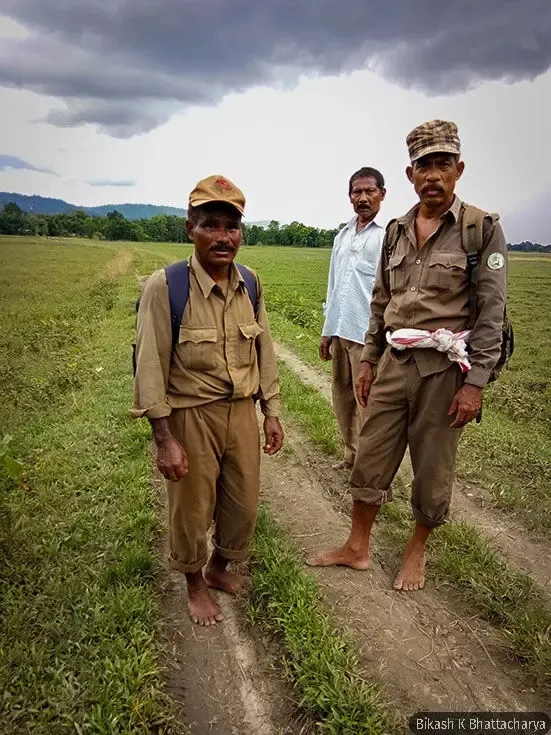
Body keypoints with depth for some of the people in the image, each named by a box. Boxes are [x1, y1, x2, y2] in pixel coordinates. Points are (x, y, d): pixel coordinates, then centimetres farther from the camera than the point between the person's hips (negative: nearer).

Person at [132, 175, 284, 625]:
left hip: (242, 411, 5)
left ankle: (220, 566, 48)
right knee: (192, 510, 13)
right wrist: (164, 439, -15)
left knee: (244, 504, 18)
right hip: (190, 416, -4)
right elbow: (150, 367, -14)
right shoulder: (165, 287, -16)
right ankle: (195, 584, 43)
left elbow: (264, 349, 8)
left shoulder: (250, 284, 0)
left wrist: (272, 413, 8)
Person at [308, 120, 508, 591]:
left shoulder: (483, 230, -6)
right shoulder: (396, 231, 9)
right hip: (393, 362, 4)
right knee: (371, 459, 10)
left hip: (444, 368, -4)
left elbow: (491, 313, -9)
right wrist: (369, 361, 13)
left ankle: (417, 551, 34)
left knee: (433, 470, 10)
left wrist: (475, 383, -13)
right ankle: (357, 548, 28)